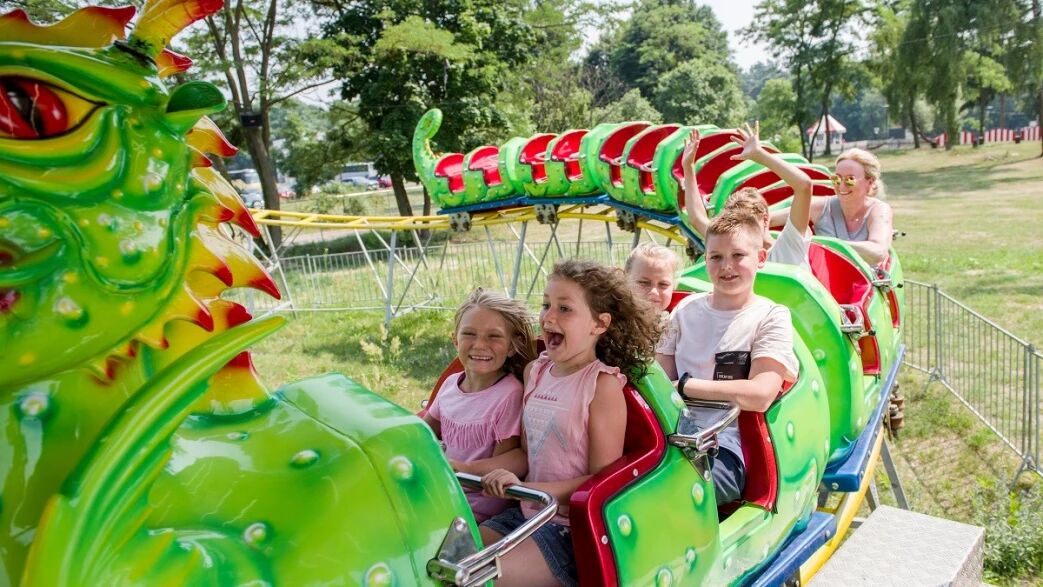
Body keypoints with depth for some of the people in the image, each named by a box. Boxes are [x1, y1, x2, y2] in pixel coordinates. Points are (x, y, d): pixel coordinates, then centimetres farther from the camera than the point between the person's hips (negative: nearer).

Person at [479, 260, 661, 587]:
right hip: (526, 513, 7)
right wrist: (502, 477, -8)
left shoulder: (603, 384, -15)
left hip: (571, 527, -7)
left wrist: (524, 487, -22)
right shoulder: (535, 371, 5)